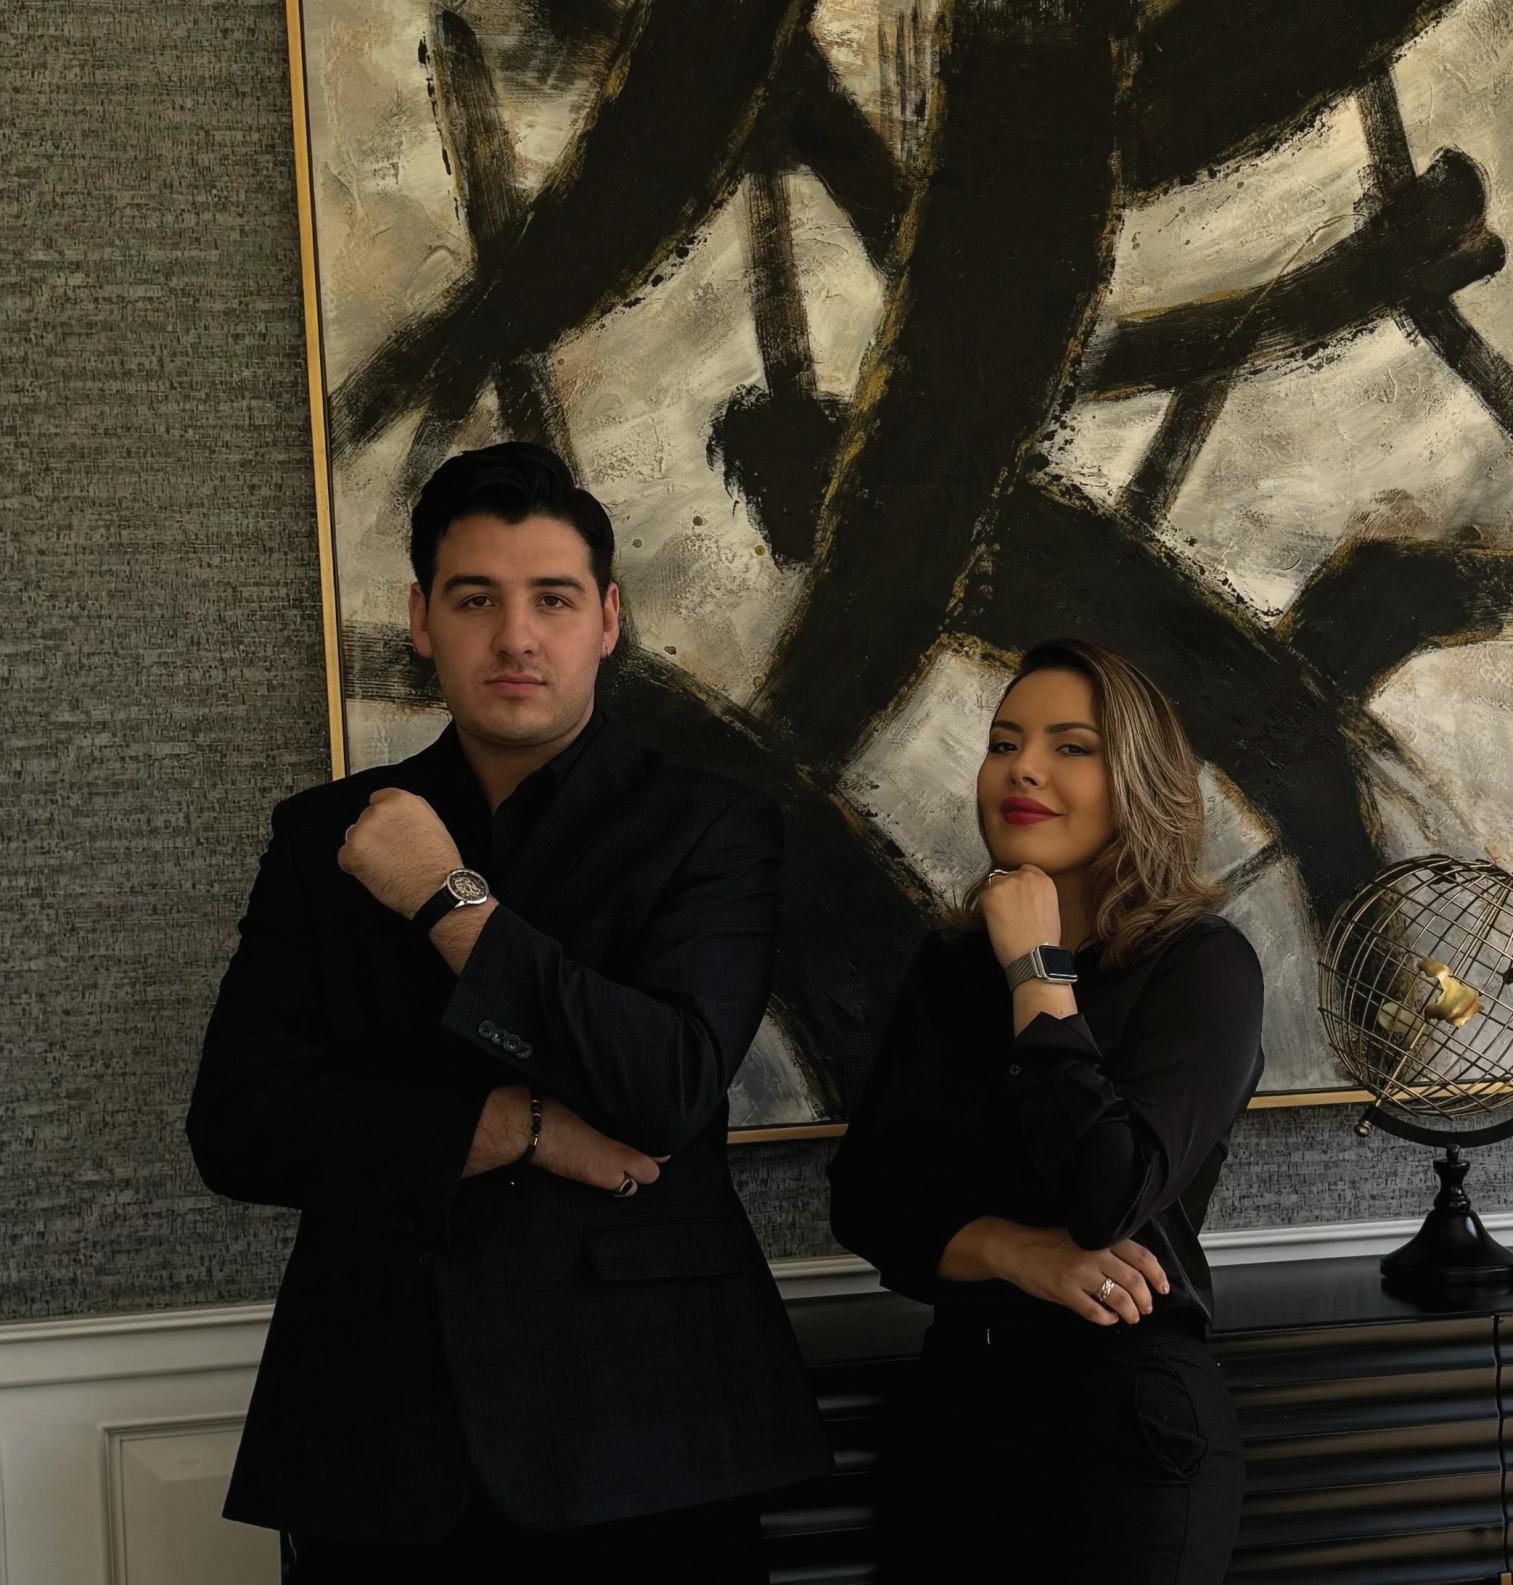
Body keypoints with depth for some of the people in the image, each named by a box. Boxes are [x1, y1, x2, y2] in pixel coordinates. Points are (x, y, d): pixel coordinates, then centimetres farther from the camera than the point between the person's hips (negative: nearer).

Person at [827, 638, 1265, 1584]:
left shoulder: (1202, 964, -11)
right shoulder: (952, 964, 6)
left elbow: (1107, 1200, -24)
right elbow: (862, 1199, 3)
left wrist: (1038, 972, -16)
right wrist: (1014, 1253, -15)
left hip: (1127, 1432, -5)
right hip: (952, 1402, 5)